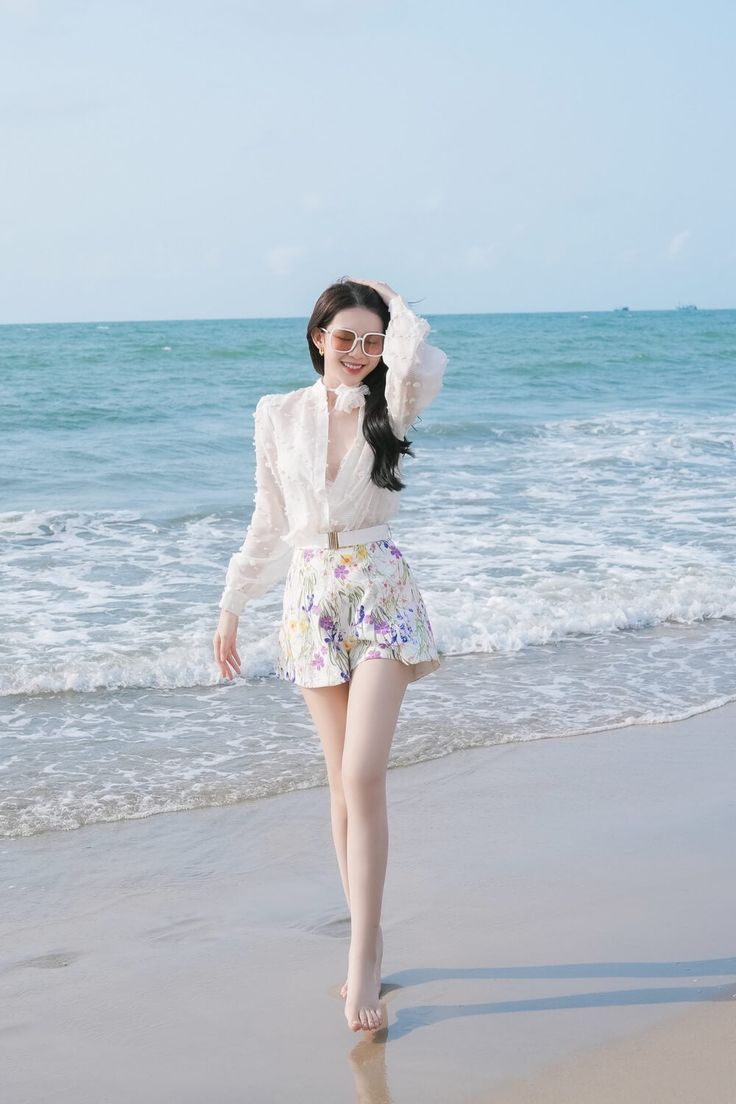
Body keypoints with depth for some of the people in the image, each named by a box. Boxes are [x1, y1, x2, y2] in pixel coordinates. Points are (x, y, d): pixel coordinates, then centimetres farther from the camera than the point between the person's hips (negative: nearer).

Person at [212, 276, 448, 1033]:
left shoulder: (389, 407, 0)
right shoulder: (278, 416, 6)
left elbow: (421, 366, -24)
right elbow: (269, 523, 14)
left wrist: (391, 301, -6)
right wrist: (232, 605, 15)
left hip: (380, 597, -3)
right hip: (311, 601, 3)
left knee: (363, 778, -13)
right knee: (342, 784, 7)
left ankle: (361, 958, -7)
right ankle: (367, 944, 16)